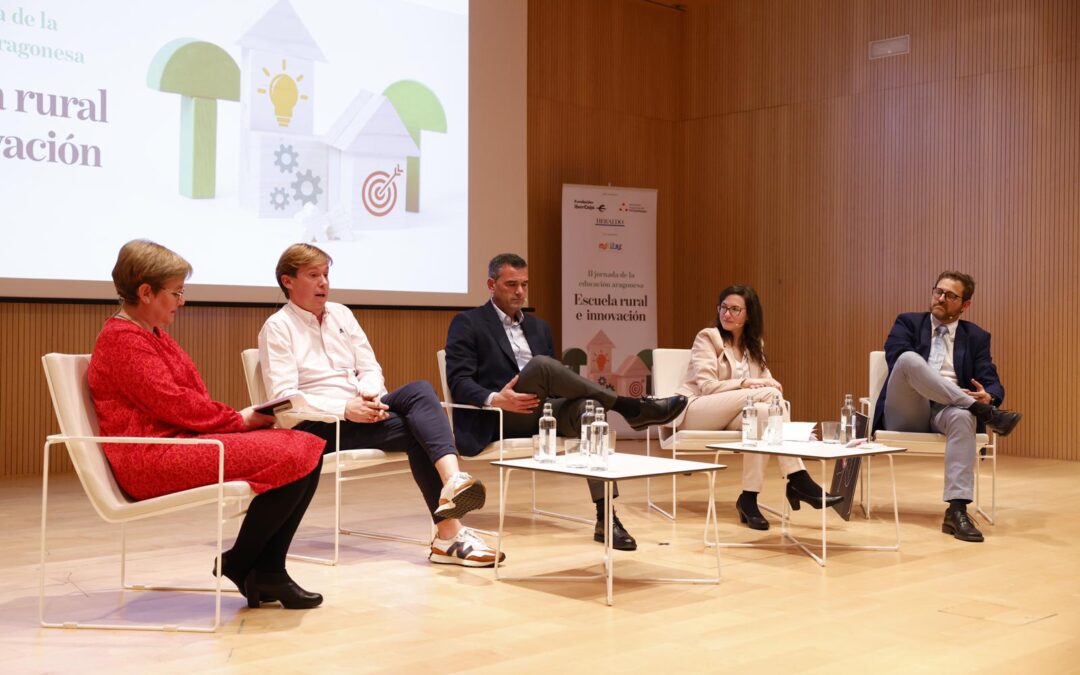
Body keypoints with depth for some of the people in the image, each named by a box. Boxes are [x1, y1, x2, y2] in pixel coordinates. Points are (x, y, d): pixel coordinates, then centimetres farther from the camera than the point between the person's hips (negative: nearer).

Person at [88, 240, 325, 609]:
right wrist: (239, 419, -10)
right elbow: (171, 402, -17)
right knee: (287, 459, -23)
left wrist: (237, 418, 0)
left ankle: (267, 571, -3)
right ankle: (238, 564, -4)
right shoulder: (122, 340, -10)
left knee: (308, 448, -5)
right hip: (153, 458, -10)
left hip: (182, 440, 10)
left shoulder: (155, 336, 22)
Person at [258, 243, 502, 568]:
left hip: (359, 410, 6)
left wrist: (369, 397, -10)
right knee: (415, 430, -27)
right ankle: (449, 532, -33)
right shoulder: (277, 328, -1)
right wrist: (346, 409, -23)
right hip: (313, 426, -5)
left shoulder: (341, 314, 18)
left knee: (419, 390, -27)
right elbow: (283, 396, -12)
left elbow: (370, 368, 15)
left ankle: (453, 480, -48)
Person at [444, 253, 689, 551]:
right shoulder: (467, 323, 6)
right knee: (541, 364, -33)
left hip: (543, 414, 5)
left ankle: (605, 518, -35)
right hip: (497, 418, -5)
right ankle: (630, 408, -26)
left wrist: (576, 392, -1)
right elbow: (458, 380, -6)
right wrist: (494, 399, -26)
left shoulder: (538, 326, 24)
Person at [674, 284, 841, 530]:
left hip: (726, 416, 6)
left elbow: (766, 381, 9)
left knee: (763, 413, -33)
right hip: (694, 411, -5)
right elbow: (706, 386, -12)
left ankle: (749, 498, -31)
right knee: (768, 395, -28)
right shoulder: (707, 337, -1)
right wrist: (745, 384, -22)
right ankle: (799, 481, -30)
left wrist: (771, 384, -15)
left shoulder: (754, 345, 19)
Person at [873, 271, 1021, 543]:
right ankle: (982, 411, -29)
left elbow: (991, 382, 7)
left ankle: (957, 510, -41)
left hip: (946, 410, 1)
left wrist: (988, 396, -21)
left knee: (963, 416, -38)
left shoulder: (977, 337, 18)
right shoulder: (908, 323, 13)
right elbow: (896, 359, -7)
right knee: (910, 358, -32)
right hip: (907, 412, -1)